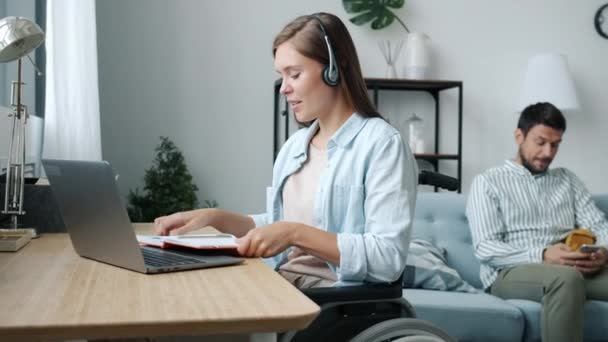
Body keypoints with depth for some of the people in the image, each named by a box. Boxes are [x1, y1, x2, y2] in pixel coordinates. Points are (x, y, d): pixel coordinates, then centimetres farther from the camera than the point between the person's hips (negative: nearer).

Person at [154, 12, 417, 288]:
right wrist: (215, 217, 4)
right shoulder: (295, 144, 13)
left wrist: (296, 233, -24)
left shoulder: (382, 144, -11)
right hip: (282, 285, 7)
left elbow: (389, 258, -19)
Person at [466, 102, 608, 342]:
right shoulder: (487, 182, 7)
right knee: (565, 278, -37)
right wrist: (542, 256, -21)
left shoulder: (567, 179, 23)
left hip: (576, 268, 4)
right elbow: (485, 248, -5)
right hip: (512, 272, -4)